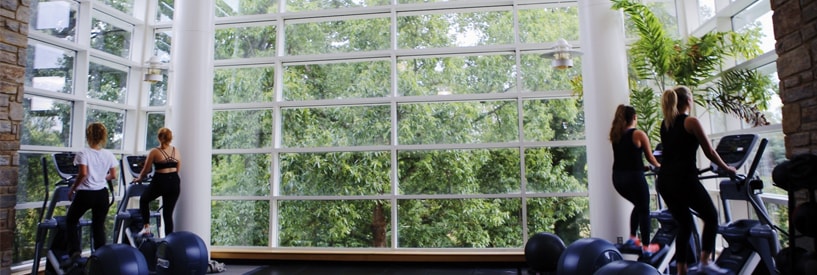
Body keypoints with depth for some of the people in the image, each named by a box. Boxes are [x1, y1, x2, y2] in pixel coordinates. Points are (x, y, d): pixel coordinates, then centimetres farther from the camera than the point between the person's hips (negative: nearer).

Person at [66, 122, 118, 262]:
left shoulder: (83, 153, -10)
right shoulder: (108, 154, 2)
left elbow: (83, 174, -20)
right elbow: (113, 176, 5)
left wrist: (72, 189, -8)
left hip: (85, 193, -3)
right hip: (102, 194, 3)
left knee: (71, 221, 19)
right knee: (99, 225, 11)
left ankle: (74, 251, 8)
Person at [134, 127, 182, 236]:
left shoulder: (154, 152, -4)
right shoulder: (176, 151, 7)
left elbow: (146, 170, 5)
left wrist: (139, 178, 23)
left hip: (160, 182, -4)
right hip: (174, 182, 4)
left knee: (144, 200, 26)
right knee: (168, 213, 9)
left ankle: (147, 227, 16)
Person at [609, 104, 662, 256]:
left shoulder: (615, 135, 8)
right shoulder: (639, 134, -7)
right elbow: (650, 157, 4)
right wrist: (658, 166, 25)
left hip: (618, 178, 6)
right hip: (634, 177, -5)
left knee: (638, 205, 26)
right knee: (644, 210, 10)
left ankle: (632, 238, 28)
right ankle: (646, 247, 13)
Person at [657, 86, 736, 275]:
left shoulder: (665, 124, 14)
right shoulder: (691, 122, -4)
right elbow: (709, 152, 1)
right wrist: (726, 169, 16)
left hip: (664, 180, 6)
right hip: (684, 179, -6)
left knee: (684, 224, 16)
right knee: (711, 217, 16)